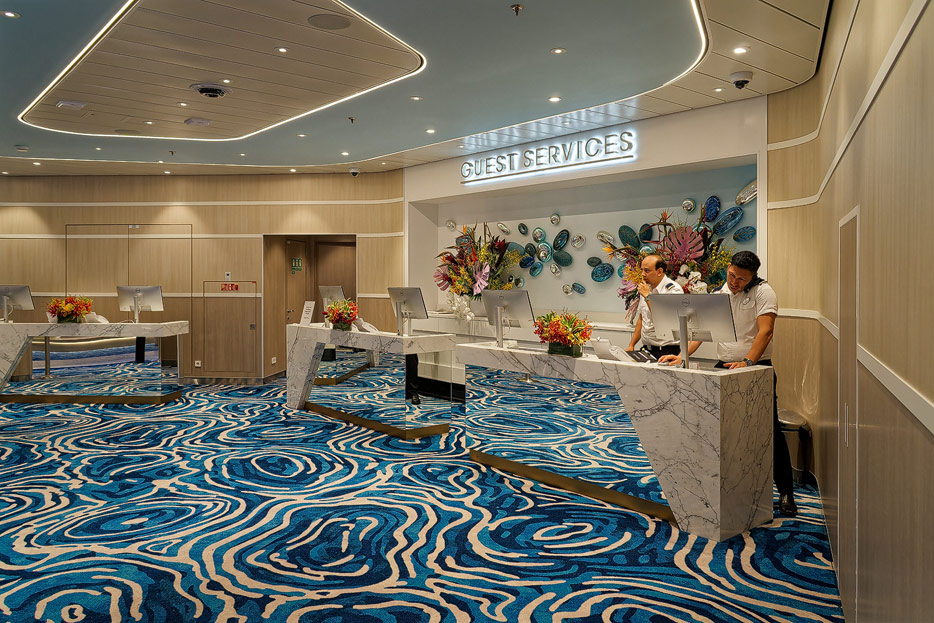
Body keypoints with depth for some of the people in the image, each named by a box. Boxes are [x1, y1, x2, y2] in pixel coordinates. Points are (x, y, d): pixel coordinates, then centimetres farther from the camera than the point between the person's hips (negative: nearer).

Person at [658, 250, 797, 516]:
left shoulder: (763, 292, -6)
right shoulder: (718, 296, 9)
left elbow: (765, 330, -19)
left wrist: (747, 362, -31)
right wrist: (681, 356, -12)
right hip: (724, 367, 5)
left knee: (770, 430, -2)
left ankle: (785, 493, 10)